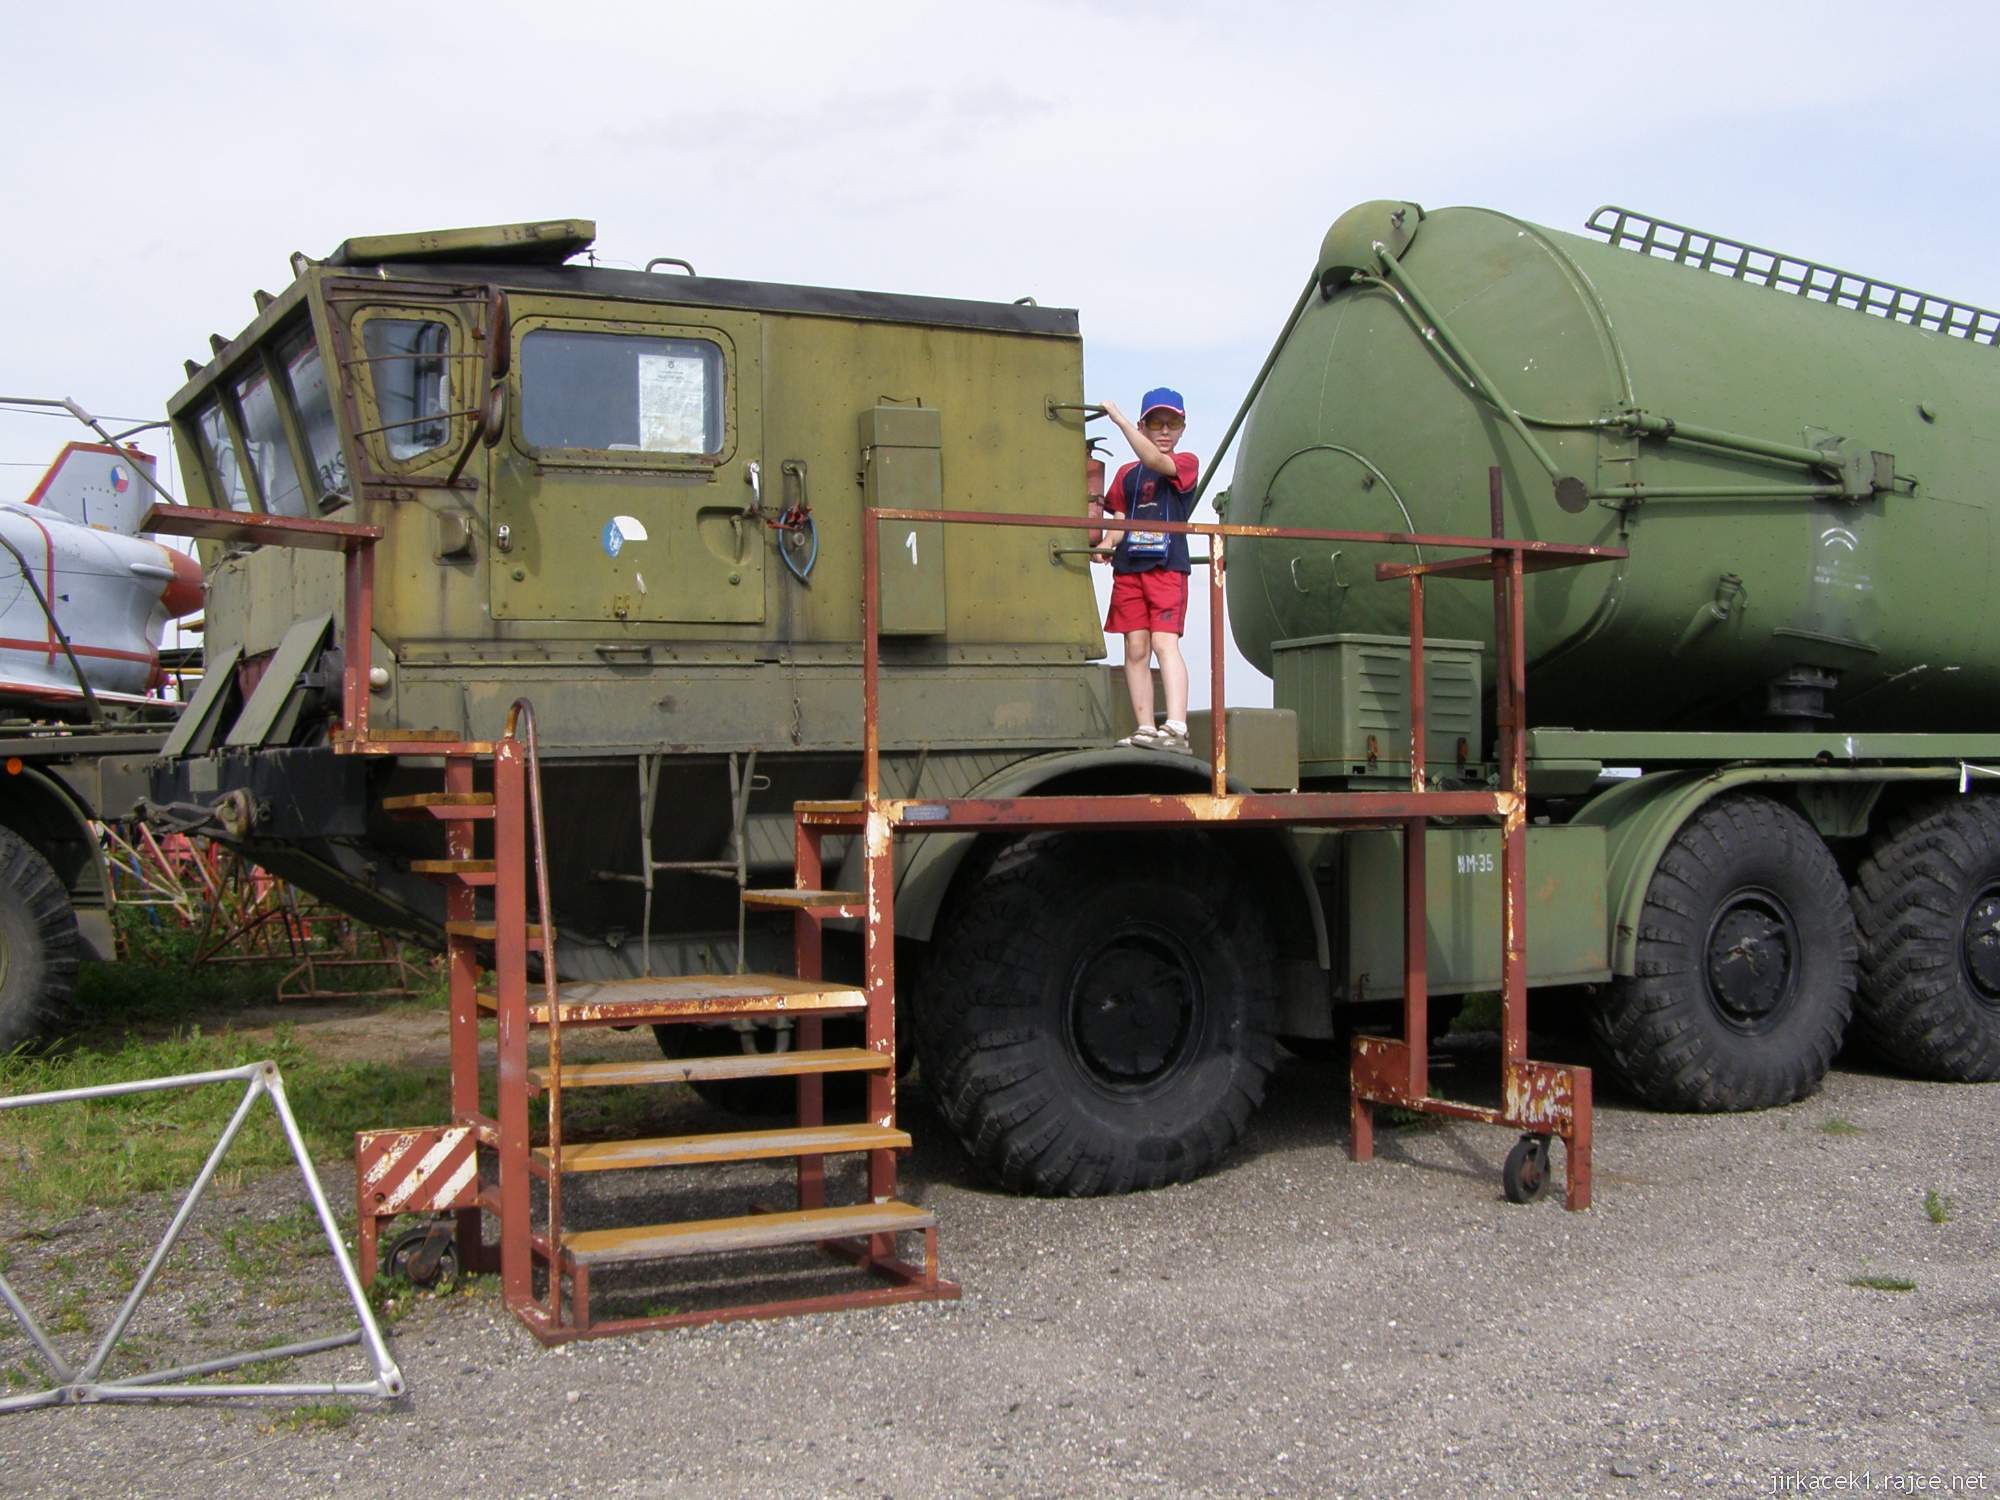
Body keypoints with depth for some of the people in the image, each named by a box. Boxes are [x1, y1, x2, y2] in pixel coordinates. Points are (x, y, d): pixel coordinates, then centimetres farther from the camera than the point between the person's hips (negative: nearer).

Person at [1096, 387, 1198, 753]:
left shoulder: (1187, 463, 5)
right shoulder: (1127, 473, 18)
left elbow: (1153, 460, -15)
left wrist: (1117, 417, -14)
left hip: (1168, 566, -5)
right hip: (1128, 567, 5)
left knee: (1165, 643, -16)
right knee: (1135, 648, 1)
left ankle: (1176, 729, -24)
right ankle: (1145, 729, 3)